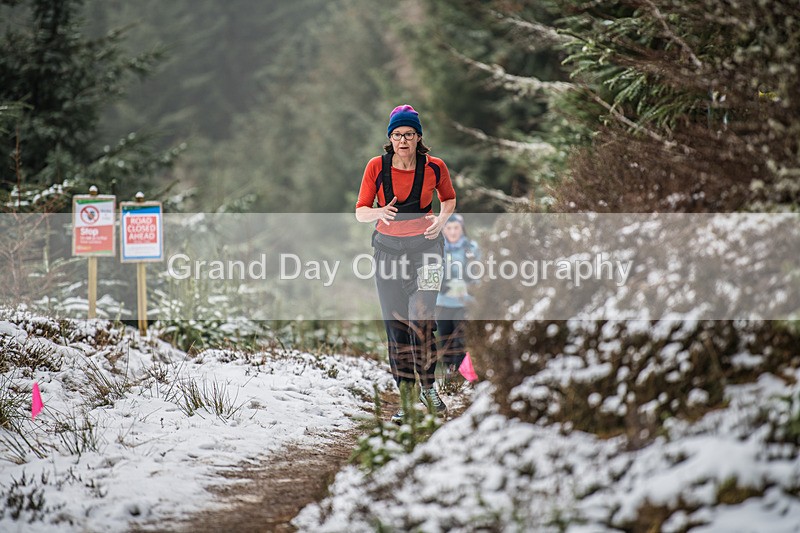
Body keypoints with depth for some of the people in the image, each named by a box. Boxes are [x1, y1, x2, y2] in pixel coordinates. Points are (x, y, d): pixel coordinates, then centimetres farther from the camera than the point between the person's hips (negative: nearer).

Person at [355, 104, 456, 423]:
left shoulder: (434, 167, -3)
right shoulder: (377, 167, -4)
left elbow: (449, 198, 16)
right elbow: (360, 212, 0)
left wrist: (441, 219, -5)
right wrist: (380, 212, -22)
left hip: (425, 246, -1)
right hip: (388, 249, 1)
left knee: (422, 320, -12)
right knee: (396, 325, 1)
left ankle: (428, 388, 4)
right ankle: (405, 396, 7)